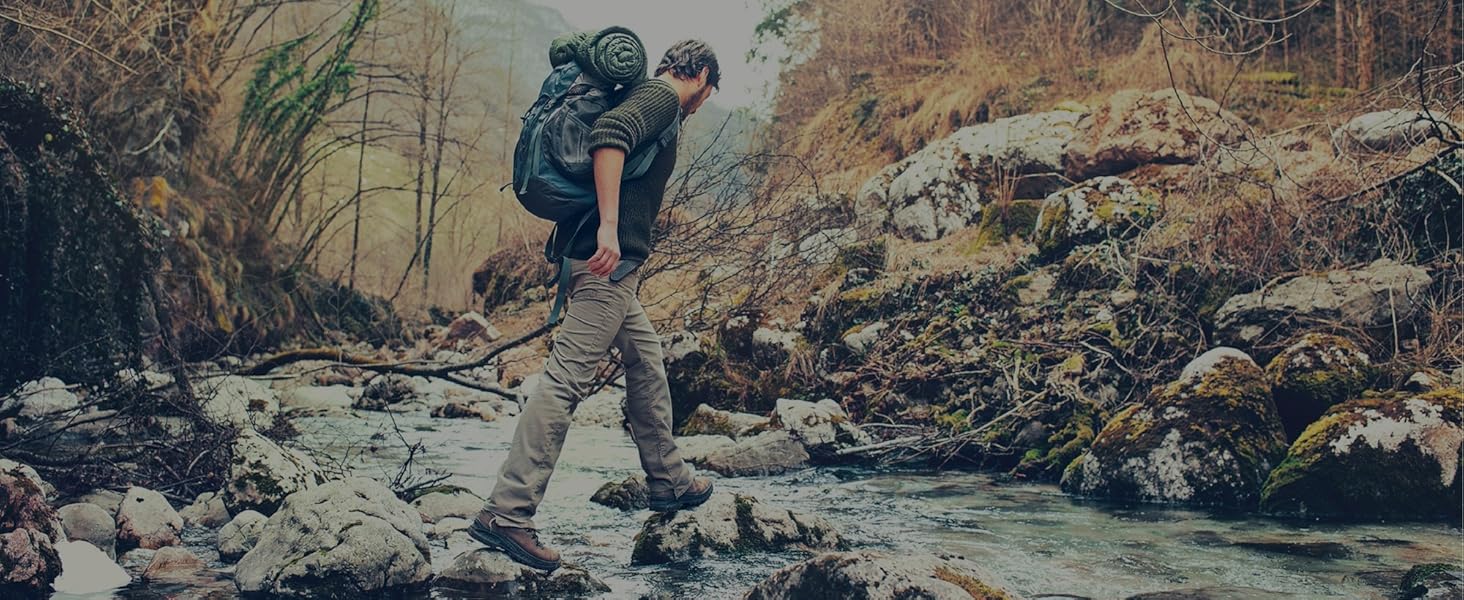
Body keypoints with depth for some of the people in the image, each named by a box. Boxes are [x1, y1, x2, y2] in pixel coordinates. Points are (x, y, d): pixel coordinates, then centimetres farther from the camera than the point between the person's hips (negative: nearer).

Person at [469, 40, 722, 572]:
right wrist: (608, 226, -29)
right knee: (566, 378, -13)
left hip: (612, 260, 11)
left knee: (646, 359, 20)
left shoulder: (647, 98, 24)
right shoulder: (662, 97, -5)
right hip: (611, 258, -11)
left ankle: (668, 480, 33)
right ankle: (506, 513, -14)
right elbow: (608, 133, -24)